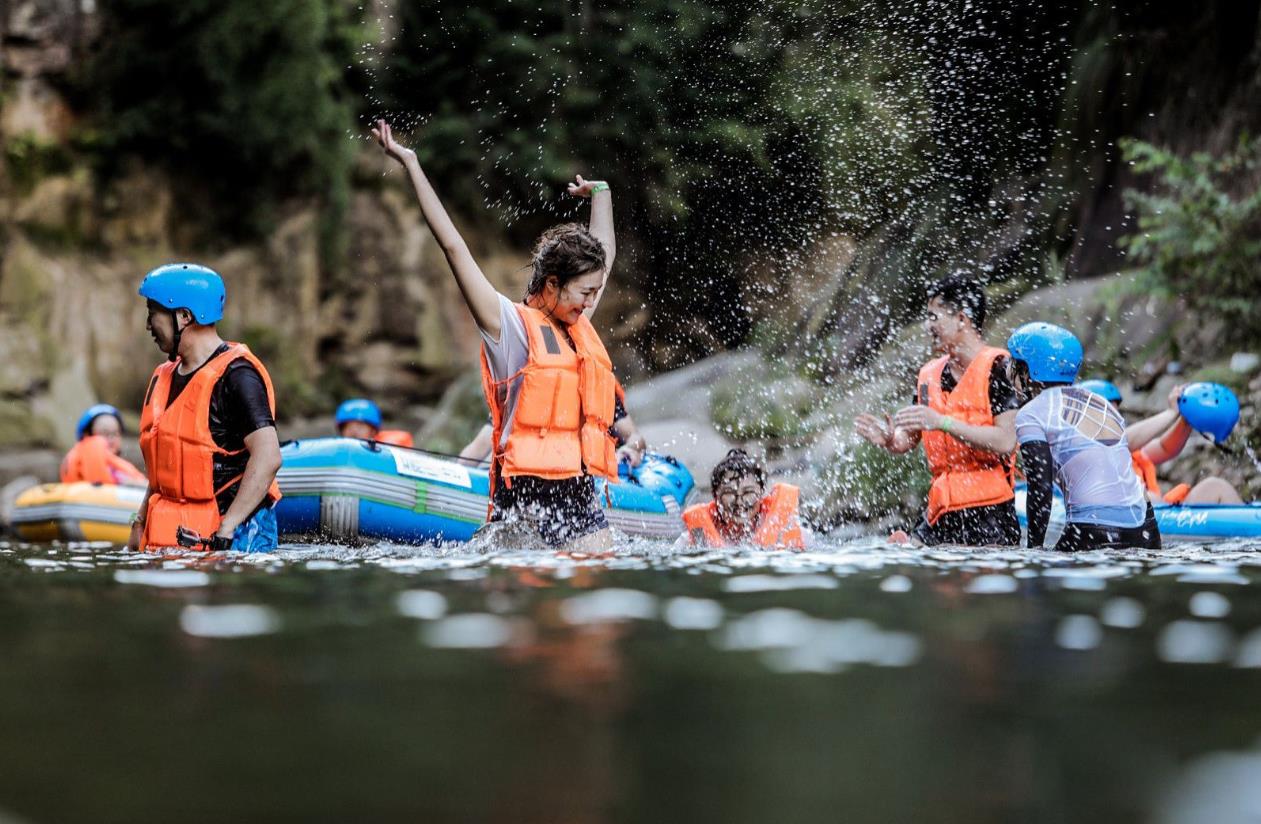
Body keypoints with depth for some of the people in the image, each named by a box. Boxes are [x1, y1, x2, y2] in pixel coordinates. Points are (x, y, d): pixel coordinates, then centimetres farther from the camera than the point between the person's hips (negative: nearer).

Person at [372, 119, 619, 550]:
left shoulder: (578, 325, 16)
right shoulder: (510, 324, -3)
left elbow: (604, 252, 35)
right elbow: (454, 247, -5)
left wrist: (601, 191, 43)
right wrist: (411, 164, -4)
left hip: (579, 493, 7)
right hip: (525, 494, -7)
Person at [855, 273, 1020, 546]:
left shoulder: (998, 368, -6)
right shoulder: (930, 375, 16)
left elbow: (1006, 442, -16)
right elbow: (908, 440, 17)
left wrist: (943, 423, -20)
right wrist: (889, 440, -7)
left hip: (993, 511, -6)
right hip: (942, 512, 6)